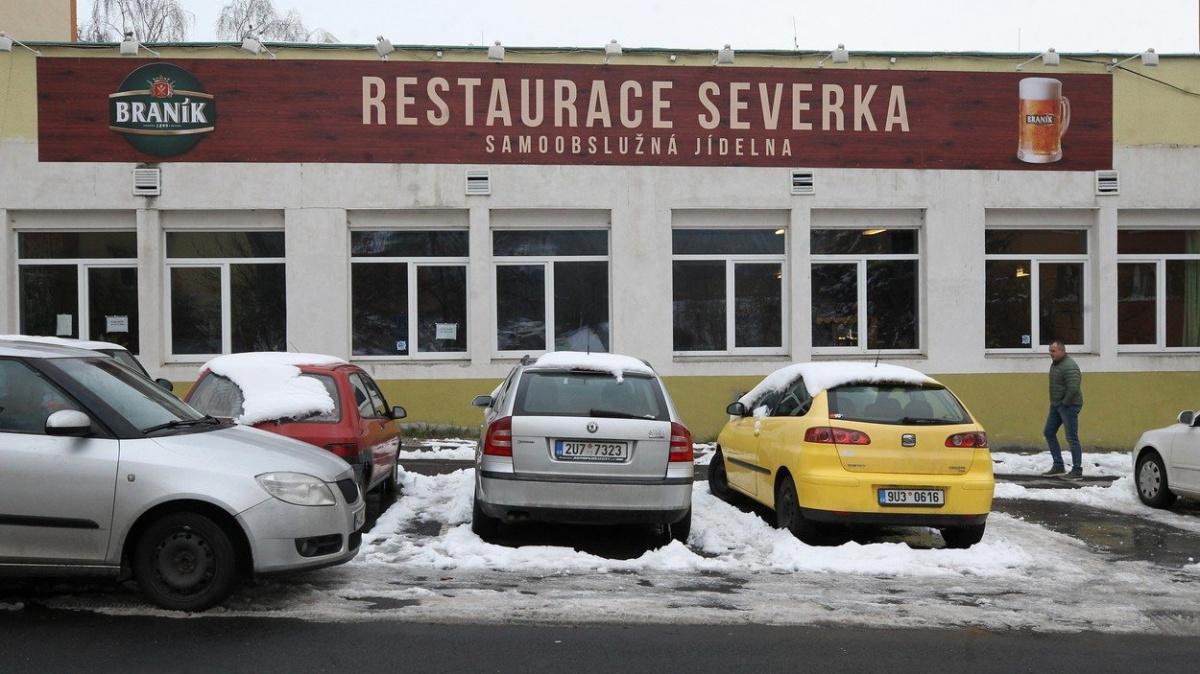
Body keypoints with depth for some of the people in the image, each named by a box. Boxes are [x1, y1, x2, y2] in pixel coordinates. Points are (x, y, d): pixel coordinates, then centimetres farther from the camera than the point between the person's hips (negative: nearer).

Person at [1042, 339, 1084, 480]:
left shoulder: (1069, 367, -21)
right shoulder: (1054, 364, 10)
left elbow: (1073, 389, -28)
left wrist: (1064, 403, -17)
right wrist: (1055, 403, 14)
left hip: (1068, 406, -10)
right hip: (1056, 405, 10)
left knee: (1072, 438, -6)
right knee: (1049, 433, 14)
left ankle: (1077, 471, 0)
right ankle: (1058, 466, 21)